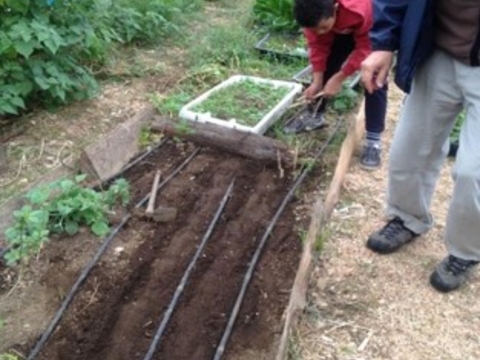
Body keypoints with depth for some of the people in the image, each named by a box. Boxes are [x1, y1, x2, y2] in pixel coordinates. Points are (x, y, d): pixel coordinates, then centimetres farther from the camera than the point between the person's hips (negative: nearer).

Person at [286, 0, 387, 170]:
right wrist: (316, 81, -20)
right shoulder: (315, 15, -30)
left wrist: (338, 78, -28)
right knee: (325, 68, 3)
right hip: (342, 30, 5)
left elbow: (365, 48, -30)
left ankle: (373, 140, -11)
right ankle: (315, 117, 23)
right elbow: (318, 45, -16)